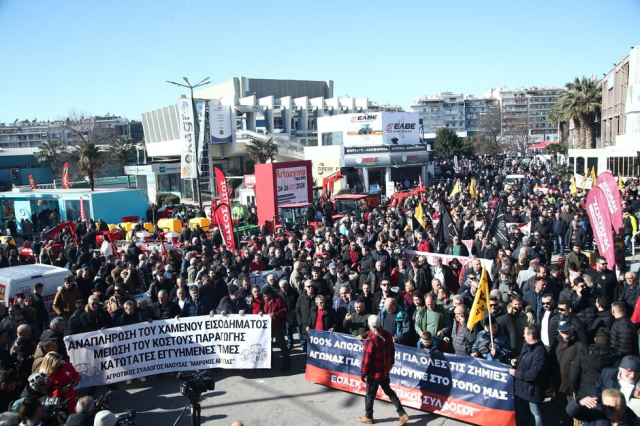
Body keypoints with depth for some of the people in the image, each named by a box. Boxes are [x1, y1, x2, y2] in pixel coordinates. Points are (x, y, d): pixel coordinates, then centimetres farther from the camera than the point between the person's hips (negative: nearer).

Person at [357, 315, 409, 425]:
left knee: (370, 395, 12)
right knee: (389, 391, 21)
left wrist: (363, 373, -9)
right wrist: (390, 364, 23)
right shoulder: (387, 335, -3)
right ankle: (402, 414, 20)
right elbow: (392, 351, 9)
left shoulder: (370, 340, -26)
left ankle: (368, 417, 28)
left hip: (374, 373, -7)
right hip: (385, 370, 7)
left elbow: (366, 359, -21)